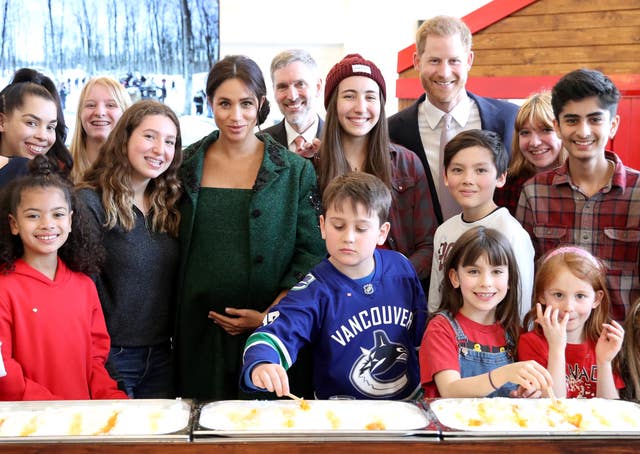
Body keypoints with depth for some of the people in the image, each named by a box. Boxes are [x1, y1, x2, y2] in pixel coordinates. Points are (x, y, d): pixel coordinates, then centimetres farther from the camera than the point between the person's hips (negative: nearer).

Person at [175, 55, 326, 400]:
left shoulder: (296, 171, 0)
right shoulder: (185, 166, 5)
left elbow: (313, 252, -3)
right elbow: (172, 248, 10)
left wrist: (271, 315, -11)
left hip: (271, 329, -1)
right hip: (199, 330, 2)